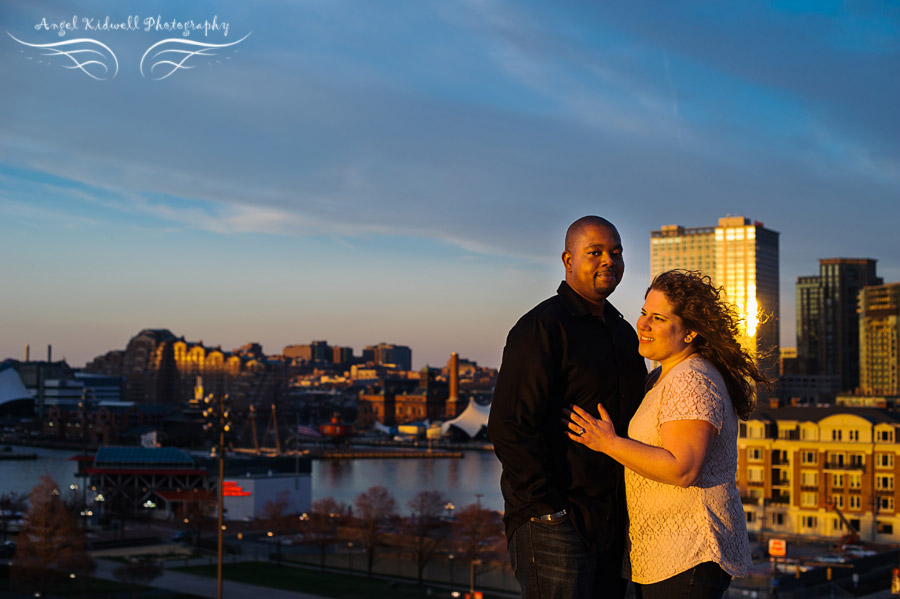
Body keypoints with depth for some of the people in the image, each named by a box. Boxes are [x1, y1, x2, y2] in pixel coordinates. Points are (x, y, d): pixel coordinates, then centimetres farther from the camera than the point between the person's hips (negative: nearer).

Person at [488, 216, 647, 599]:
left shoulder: (624, 333, 16)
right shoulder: (542, 328, -10)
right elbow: (509, 426, -17)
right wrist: (549, 508, -18)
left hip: (611, 521, 8)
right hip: (554, 519, -8)